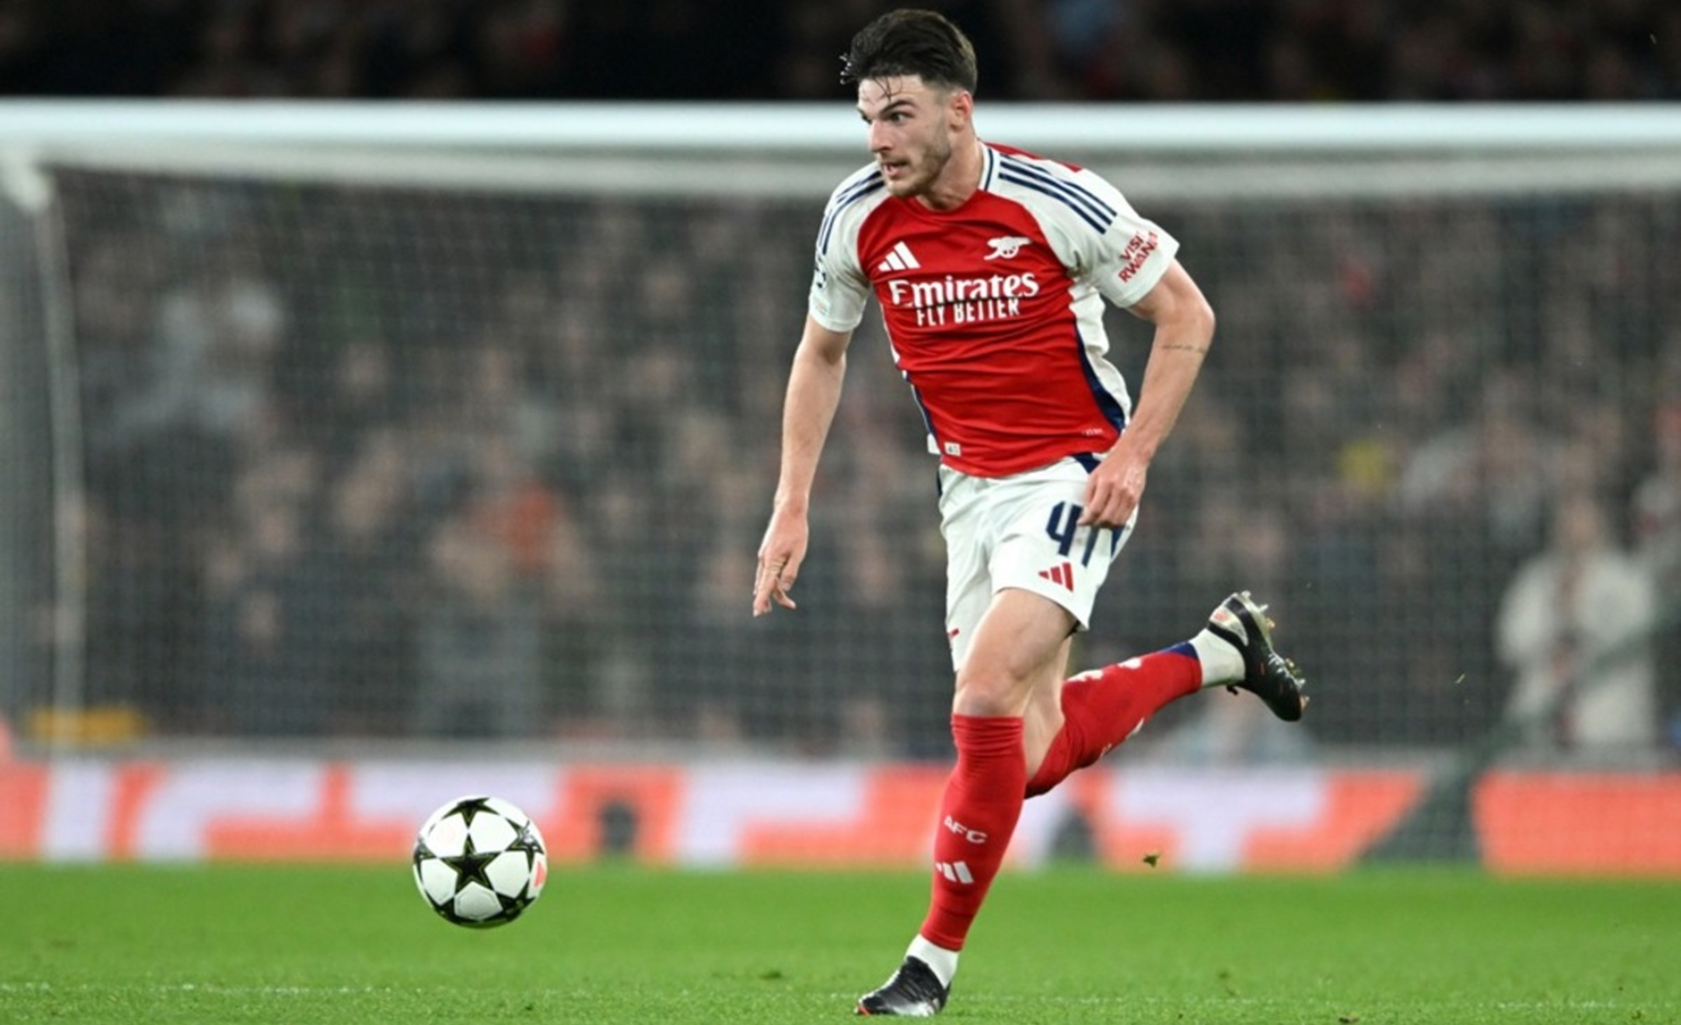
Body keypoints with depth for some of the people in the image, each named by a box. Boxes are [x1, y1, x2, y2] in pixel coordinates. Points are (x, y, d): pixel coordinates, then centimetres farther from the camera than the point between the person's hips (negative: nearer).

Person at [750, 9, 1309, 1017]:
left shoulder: (1058, 201, -18)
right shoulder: (857, 219, -5)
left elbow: (1187, 316, -7)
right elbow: (821, 353, 12)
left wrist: (1132, 454, -16)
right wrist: (793, 507, 5)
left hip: (1076, 476, -6)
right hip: (971, 487, 6)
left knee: (986, 697, -22)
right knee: (1035, 755, 5)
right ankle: (1222, 651, 31)